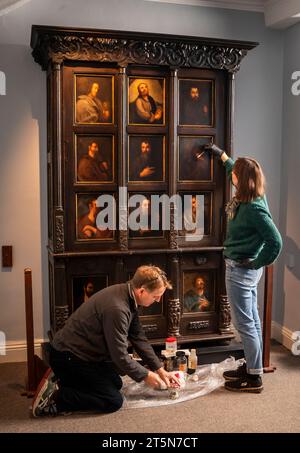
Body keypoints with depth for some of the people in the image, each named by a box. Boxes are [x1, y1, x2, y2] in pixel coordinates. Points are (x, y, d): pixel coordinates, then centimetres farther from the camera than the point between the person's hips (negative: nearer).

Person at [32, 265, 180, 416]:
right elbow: (119, 355, -24)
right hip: (67, 357, -10)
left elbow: (139, 338, 9)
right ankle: (54, 397, -7)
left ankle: (60, 380, 17)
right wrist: (145, 375, -9)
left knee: (116, 384, 21)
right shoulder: (116, 308, -31)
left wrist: (160, 370, 7)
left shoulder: (129, 296, 0)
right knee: (113, 401, -9)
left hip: (83, 353, 10)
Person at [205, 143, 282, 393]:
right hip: (246, 270, 10)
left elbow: (275, 241, -27)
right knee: (252, 319, 17)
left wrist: (259, 263, -14)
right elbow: (237, 170, 25)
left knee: (245, 323, -1)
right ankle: (251, 366, 31)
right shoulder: (248, 197, 2)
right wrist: (221, 154, 33)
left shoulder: (254, 208, -25)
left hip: (241, 271, -10)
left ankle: (254, 377, 10)